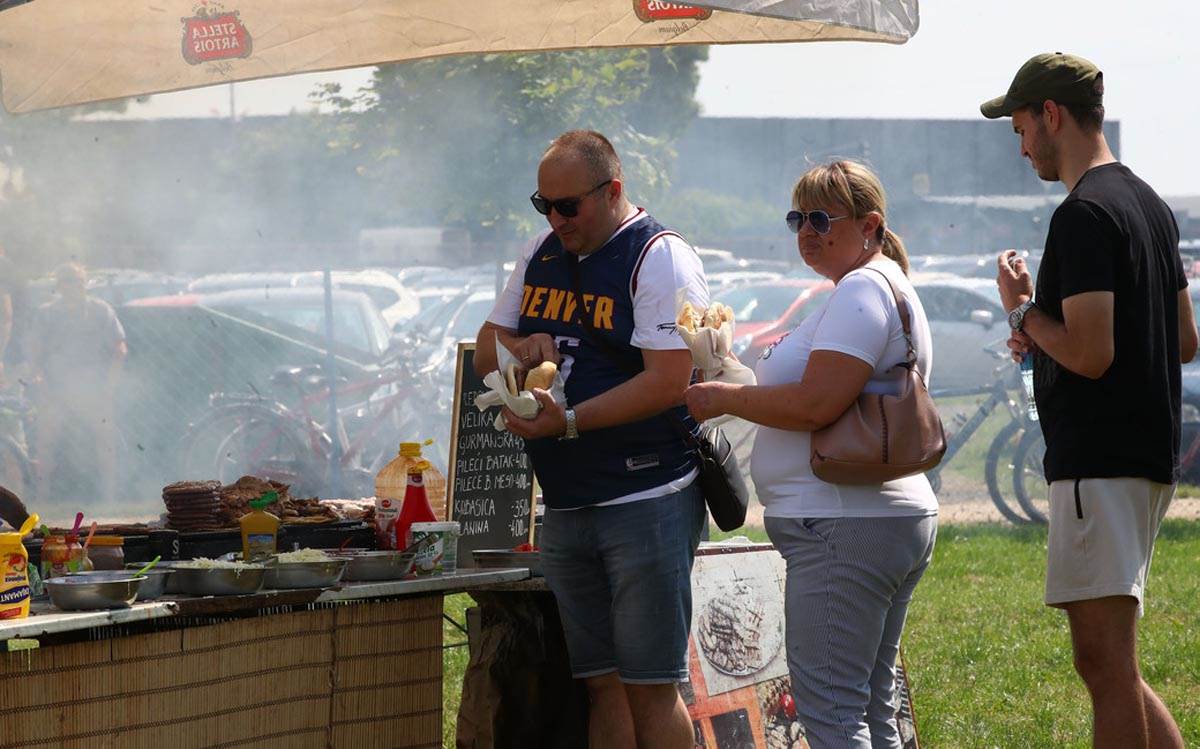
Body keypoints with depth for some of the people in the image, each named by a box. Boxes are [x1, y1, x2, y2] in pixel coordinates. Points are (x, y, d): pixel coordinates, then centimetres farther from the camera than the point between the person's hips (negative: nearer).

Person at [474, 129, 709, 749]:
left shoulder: (659, 257, -9)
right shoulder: (542, 254, 14)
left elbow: (668, 383, -18)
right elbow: (487, 348, 20)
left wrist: (569, 421, -25)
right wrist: (520, 349, -4)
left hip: (646, 497, -7)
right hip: (565, 506, 7)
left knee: (647, 687, -7)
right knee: (599, 683, 7)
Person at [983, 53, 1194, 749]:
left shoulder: (1085, 215, -15)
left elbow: (1089, 353, -22)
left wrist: (1025, 309, -4)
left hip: (1100, 463, -10)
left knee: (1105, 660, -9)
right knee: (1111, 663, 14)